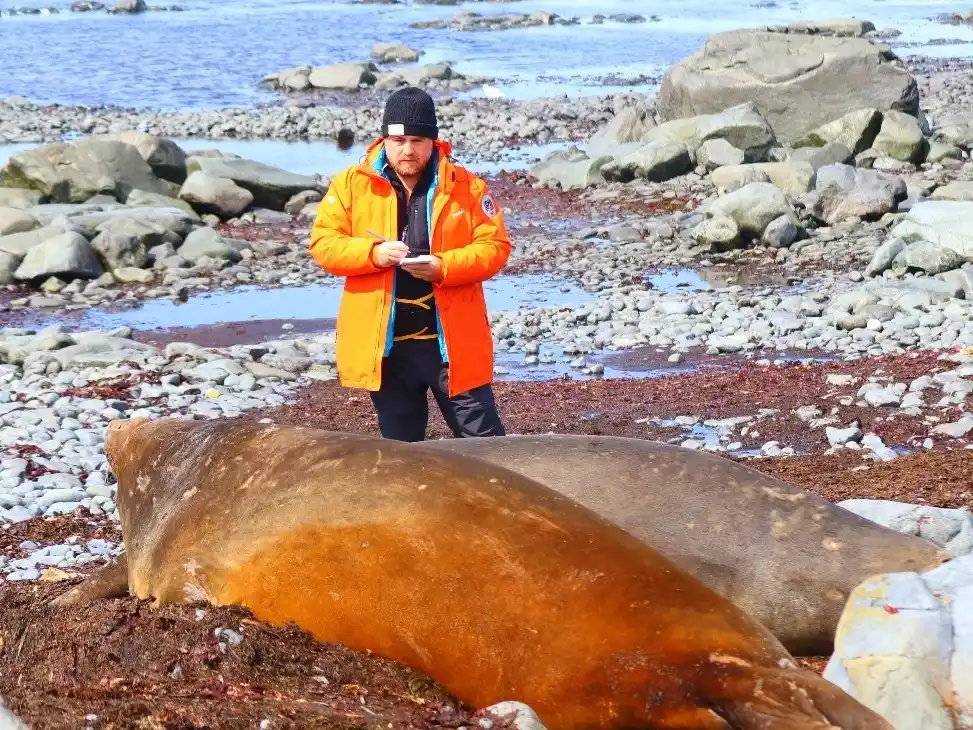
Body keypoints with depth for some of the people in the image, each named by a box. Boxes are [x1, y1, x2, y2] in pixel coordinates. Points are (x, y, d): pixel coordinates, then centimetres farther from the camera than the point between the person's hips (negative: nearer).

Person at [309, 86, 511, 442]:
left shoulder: (466, 186, -1)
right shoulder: (352, 184, 0)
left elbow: (495, 246, -2)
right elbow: (322, 243, -1)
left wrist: (444, 266, -19)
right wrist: (373, 253, -19)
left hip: (452, 339, -1)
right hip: (384, 341, 1)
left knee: (483, 436, 3)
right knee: (400, 444, 13)